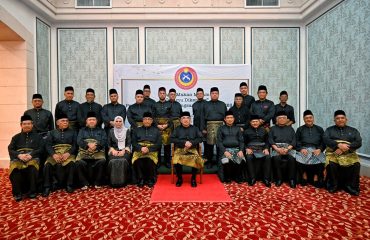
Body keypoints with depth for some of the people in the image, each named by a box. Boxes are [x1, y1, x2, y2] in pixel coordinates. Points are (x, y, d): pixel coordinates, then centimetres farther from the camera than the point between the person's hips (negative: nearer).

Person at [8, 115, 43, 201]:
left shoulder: (37, 136, 19)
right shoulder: (16, 137, 24)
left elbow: (40, 149, 7)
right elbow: (10, 150, 10)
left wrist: (30, 155, -13)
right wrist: (19, 155, -12)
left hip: (32, 157, -2)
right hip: (18, 157, 2)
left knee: (33, 167, -37)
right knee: (14, 168, -34)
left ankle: (32, 191, -24)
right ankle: (17, 193, -21)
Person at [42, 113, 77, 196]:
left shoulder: (72, 132, 18)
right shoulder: (52, 132, 21)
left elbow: (75, 145, 6)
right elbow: (47, 145, 7)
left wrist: (68, 153, -13)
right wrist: (53, 154, -13)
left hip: (68, 153, -1)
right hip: (55, 153, 1)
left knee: (72, 163, -33)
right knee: (47, 165, -29)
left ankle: (69, 185, -20)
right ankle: (47, 187, -15)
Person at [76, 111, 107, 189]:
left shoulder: (101, 130, 20)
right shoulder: (82, 130, 23)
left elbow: (104, 141, 5)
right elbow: (79, 141, 6)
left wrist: (95, 145, -15)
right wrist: (88, 145, -14)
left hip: (98, 151, -1)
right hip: (84, 151, 1)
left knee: (102, 161, -32)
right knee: (79, 162, -30)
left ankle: (97, 183, -15)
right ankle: (84, 183, -13)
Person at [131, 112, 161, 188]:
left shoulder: (156, 130, 17)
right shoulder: (137, 130, 21)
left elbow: (158, 144, 7)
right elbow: (134, 143, 10)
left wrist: (148, 149, -11)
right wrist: (141, 148, -11)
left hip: (152, 151, -1)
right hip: (139, 151, 1)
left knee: (150, 161, -33)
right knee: (137, 161, -32)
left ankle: (150, 180, -11)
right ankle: (141, 179, -11)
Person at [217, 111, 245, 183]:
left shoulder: (237, 128, 19)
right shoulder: (221, 129, 11)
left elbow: (241, 141, 12)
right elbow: (219, 142, 2)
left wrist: (241, 150, -7)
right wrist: (225, 151, -13)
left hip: (236, 149, 2)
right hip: (225, 149, -2)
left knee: (242, 161, -29)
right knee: (226, 162, -34)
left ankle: (237, 177, -3)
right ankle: (227, 178, -6)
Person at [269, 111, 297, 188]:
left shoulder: (290, 128, 23)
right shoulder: (273, 128, 20)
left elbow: (294, 140, 9)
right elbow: (270, 140, 5)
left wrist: (287, 149, -10)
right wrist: (277, 149, -12)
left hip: (289, 148, 1)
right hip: (277, 148, -1)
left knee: (292, 159, -31)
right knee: (276, 158, -32)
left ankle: (291, 179, -17)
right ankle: (279, 179, -19)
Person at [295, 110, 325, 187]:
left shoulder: (319, 129, 24)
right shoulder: (300, 129, 21)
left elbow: (324, 141, 13)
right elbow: (296, 141, 9)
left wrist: (319, 149, -7)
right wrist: (301, 149, -11)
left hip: (316, 149, 1)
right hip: (304, 149, -1)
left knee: (320, 160, -31)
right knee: (299, 159, -32)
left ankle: (316, 176, -12)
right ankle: (304, 175, -11)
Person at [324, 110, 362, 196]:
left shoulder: (353, 130, 18)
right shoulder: (329, 130, 15)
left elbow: (359, 143, 2)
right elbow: (326, 140, -2)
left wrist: (344, 148, -14)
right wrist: (339, 145, -19)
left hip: (349, 153, 2)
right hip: (333, 153, -1)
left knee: (356, 165, -30)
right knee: (331, 164, -32)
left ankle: (351, 186, -11)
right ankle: (333, 185, -11)